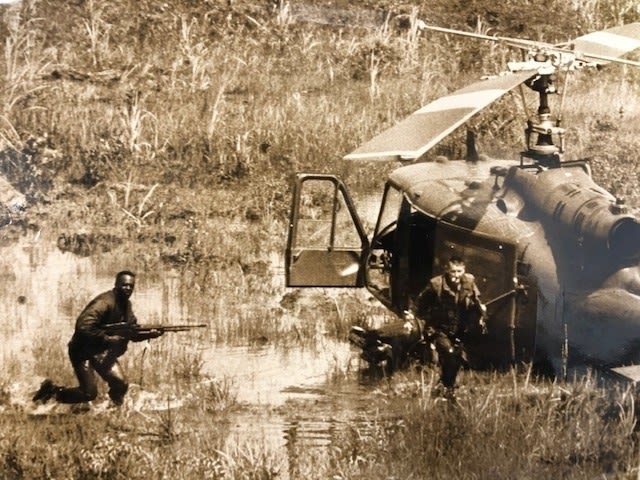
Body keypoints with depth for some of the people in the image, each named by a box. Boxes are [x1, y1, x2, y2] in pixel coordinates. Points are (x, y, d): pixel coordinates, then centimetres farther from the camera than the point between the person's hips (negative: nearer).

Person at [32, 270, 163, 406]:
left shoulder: (126, 305, 5)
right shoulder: (105, 303, -24)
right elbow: (83, 327, -33)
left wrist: (149, 334, -11)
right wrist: (107, 339, -30)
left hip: (103, 353, 8)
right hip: (83, 351, -8)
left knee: (121, 385, -6)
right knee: (89, 393, -13)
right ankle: (52, 390, 6)